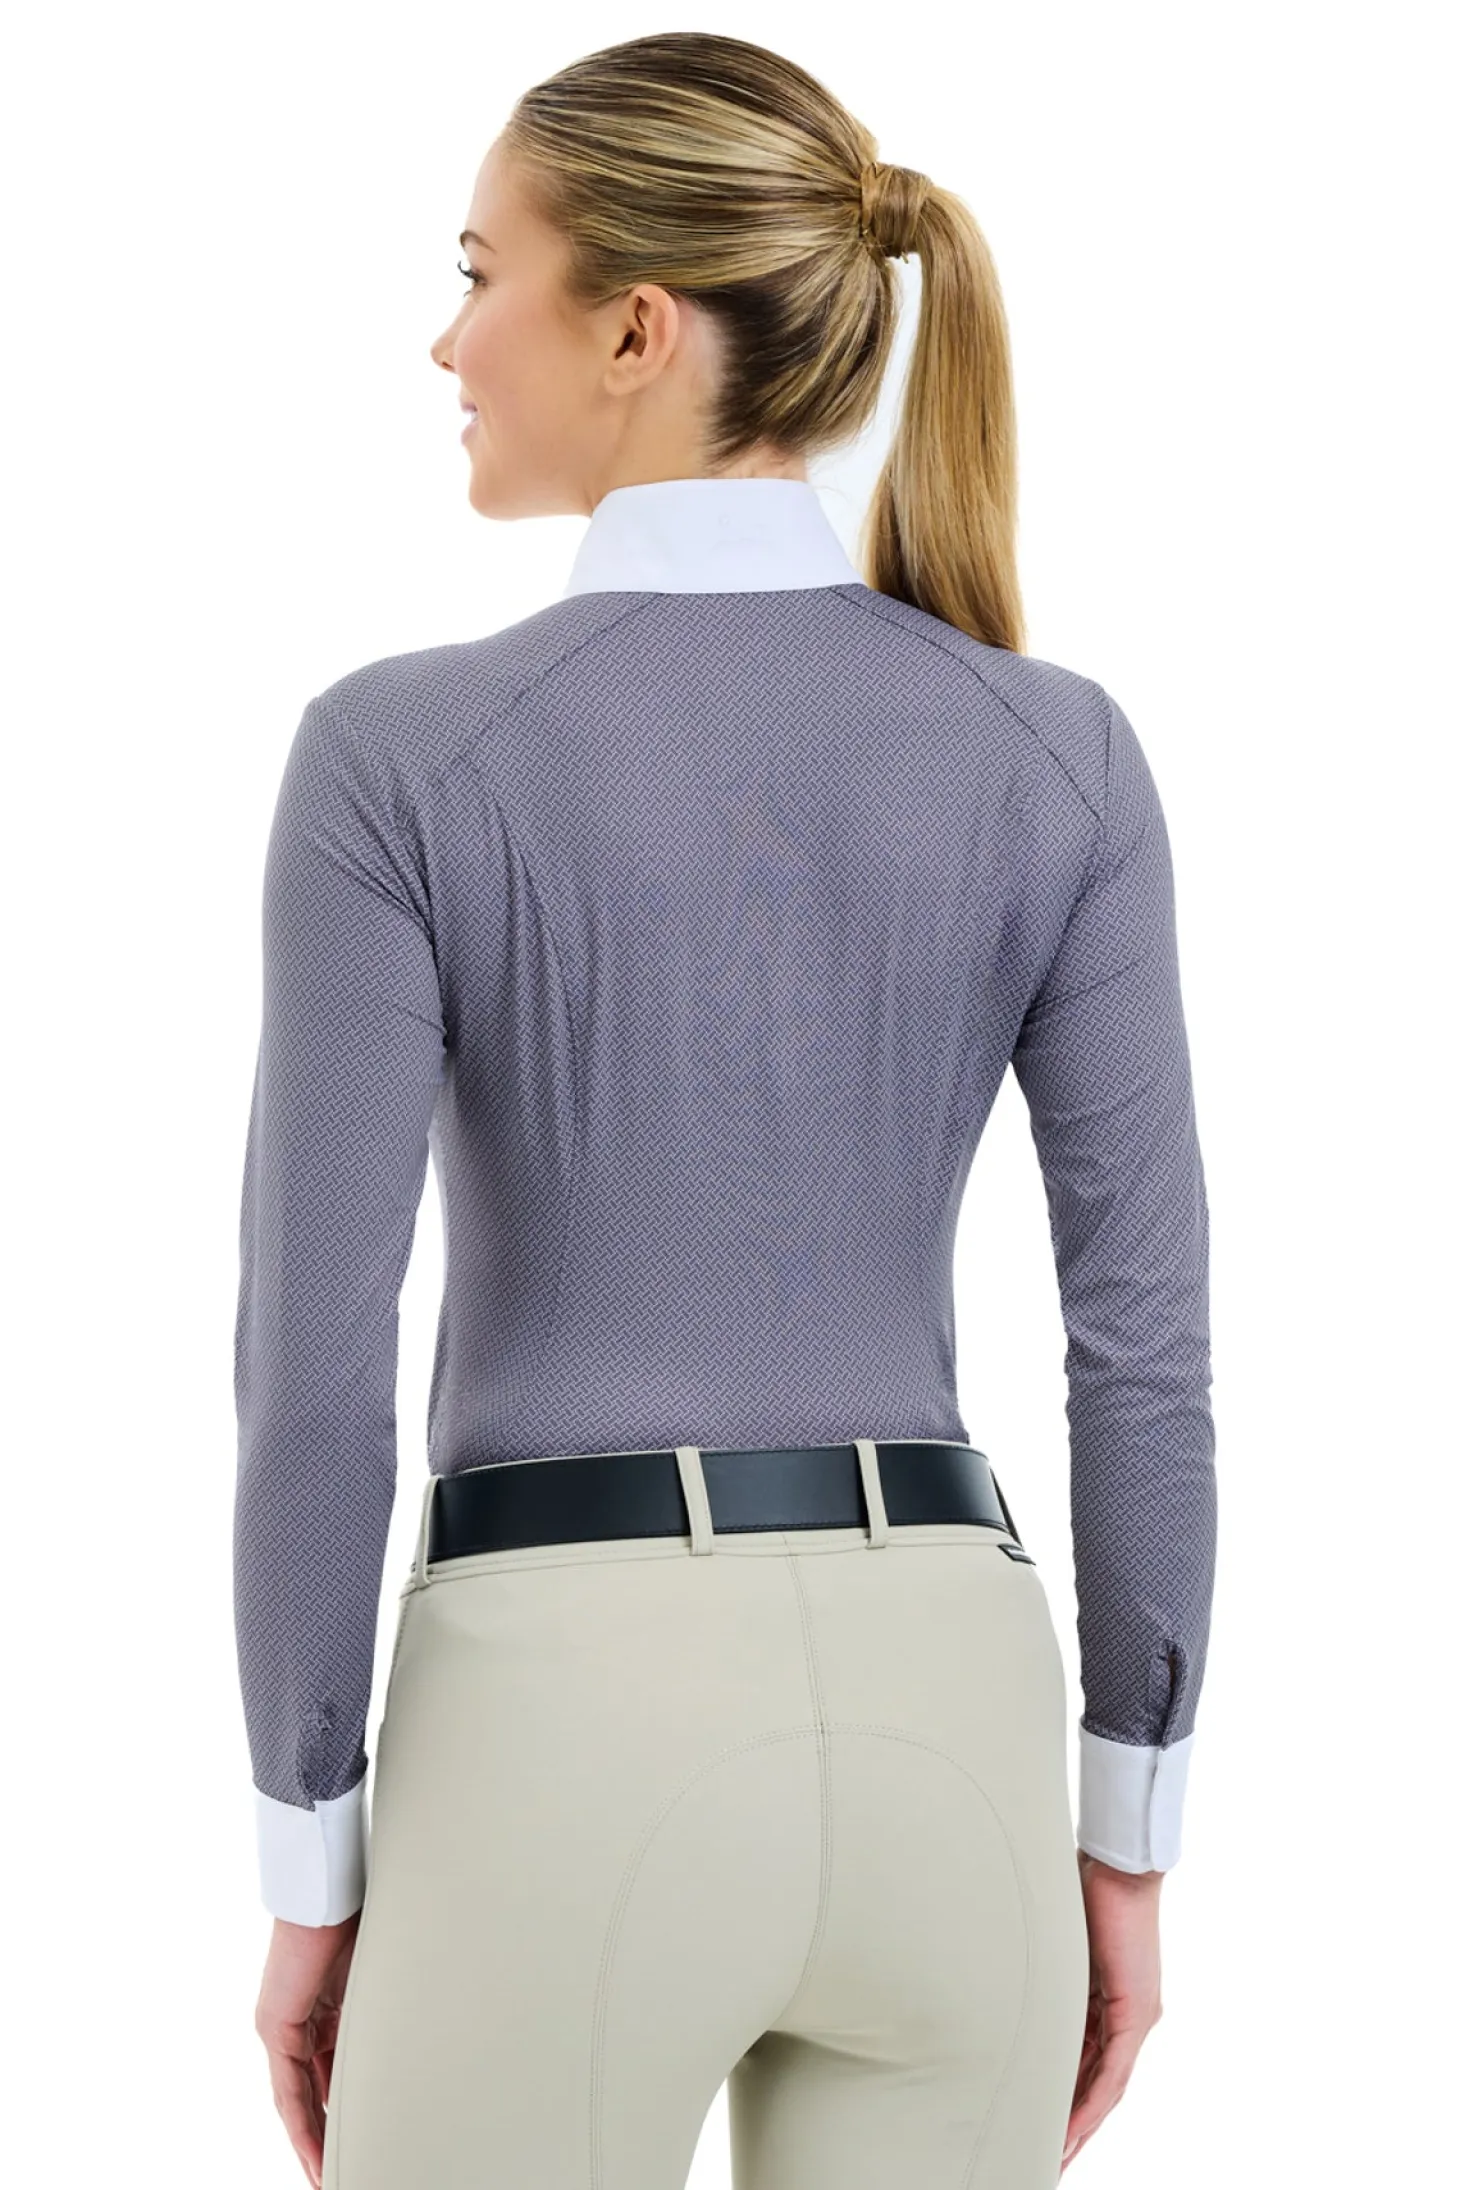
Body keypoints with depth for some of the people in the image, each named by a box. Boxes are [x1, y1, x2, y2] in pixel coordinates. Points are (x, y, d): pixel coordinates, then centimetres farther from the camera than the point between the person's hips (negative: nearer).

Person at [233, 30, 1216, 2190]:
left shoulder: (404, 755, -10)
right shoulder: (1055, 754, -1)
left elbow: (314, 1369, -10)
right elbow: (1150, 1345, -1)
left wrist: (310, 1873, 2)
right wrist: (1129, 1839, 10)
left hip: (569, 1742, -3)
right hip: (939, 1721, 4)